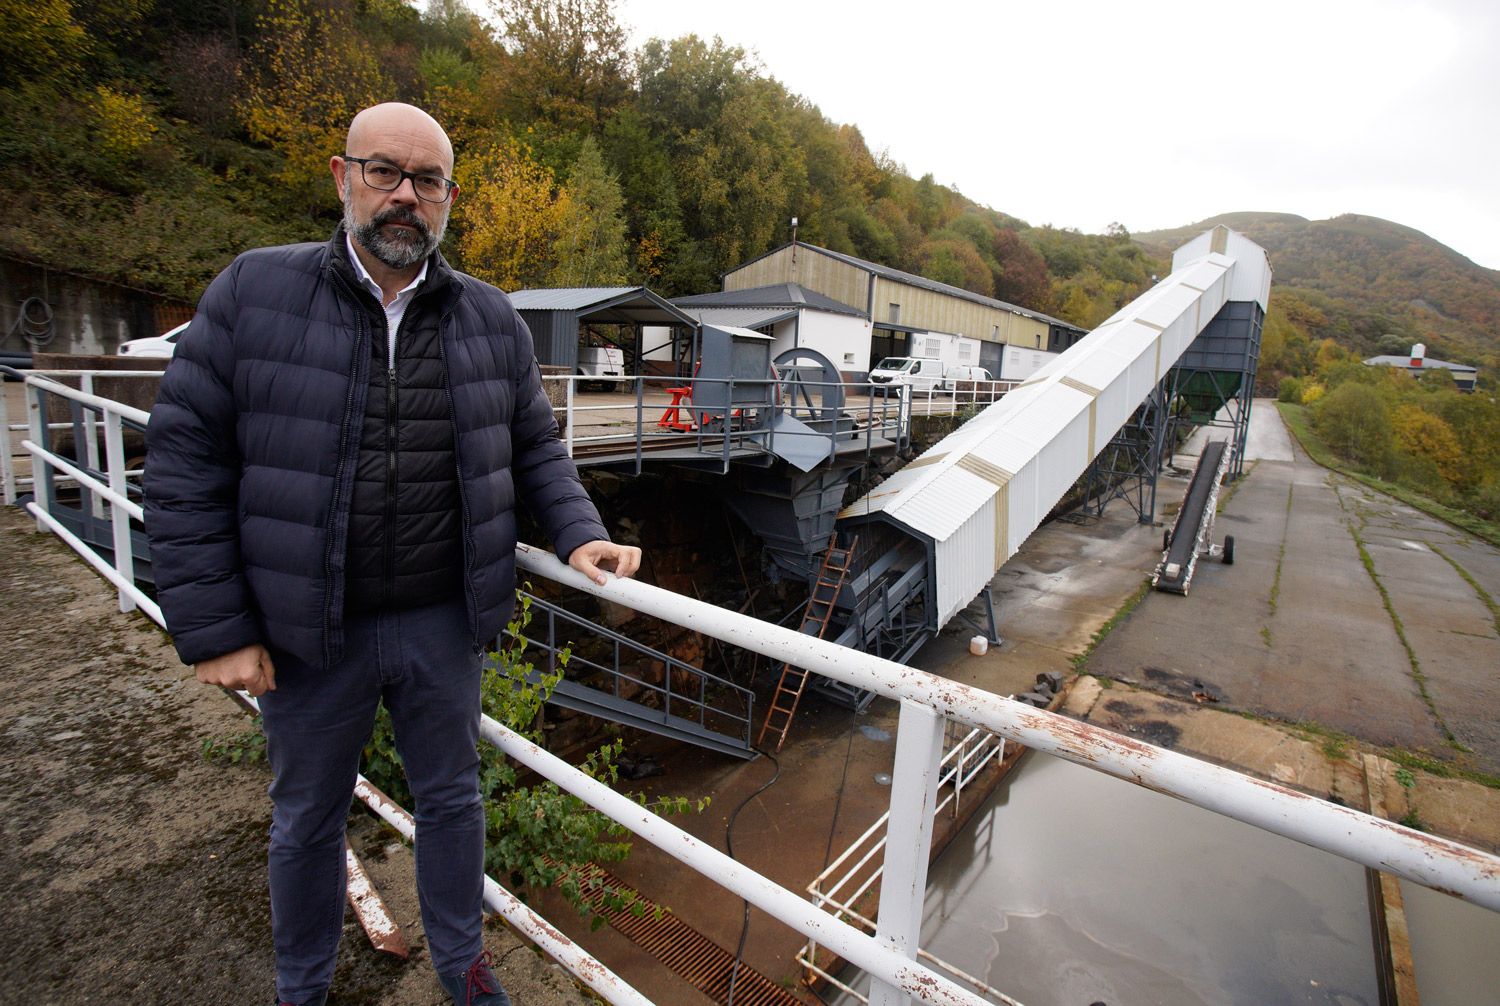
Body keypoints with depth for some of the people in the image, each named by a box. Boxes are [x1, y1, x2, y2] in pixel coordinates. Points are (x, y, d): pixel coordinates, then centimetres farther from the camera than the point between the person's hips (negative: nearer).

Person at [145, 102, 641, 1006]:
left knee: (452, 799, 19)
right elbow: (186, 460, -6)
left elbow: (537, 447, 8)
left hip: (444, 625, 2)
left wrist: (580, 533, -9)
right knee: (308, 817, 21)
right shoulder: (253, 292, -5)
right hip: (306, 632, -1)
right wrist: (213, 629, -9)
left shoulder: (492, 318, 1)